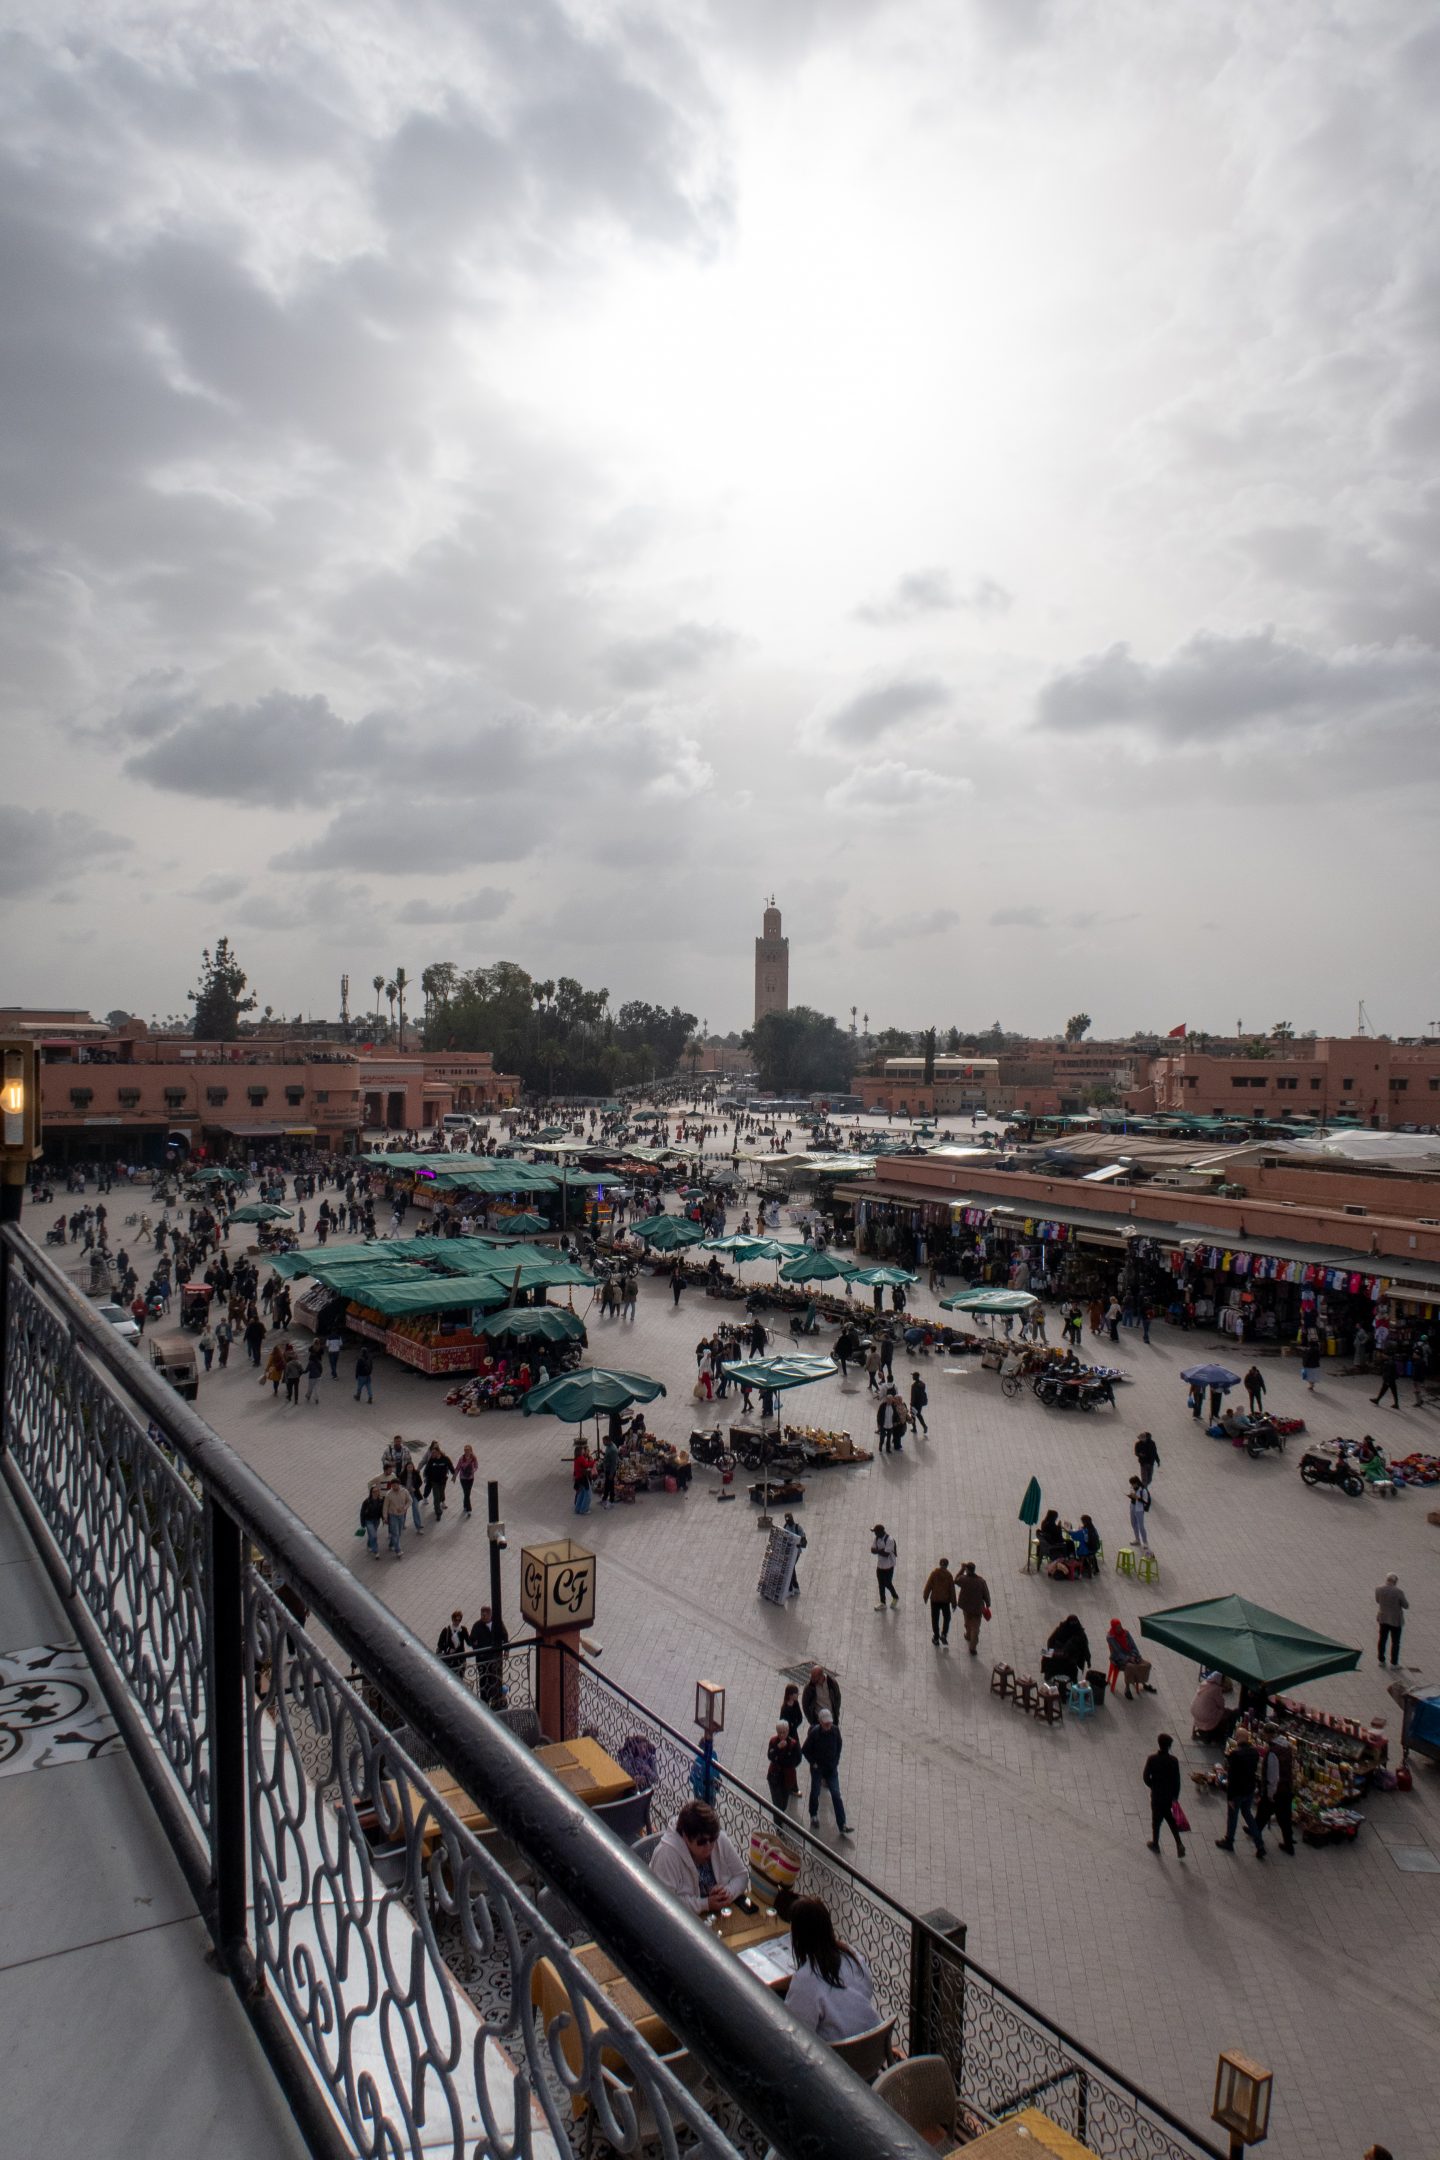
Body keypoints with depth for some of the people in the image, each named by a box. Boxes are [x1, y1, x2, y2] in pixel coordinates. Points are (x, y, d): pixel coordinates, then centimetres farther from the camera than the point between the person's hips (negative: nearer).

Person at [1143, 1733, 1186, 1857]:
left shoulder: (1152, 1759, -18)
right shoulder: (1173, 1761, -13)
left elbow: (1146, 1776, -14)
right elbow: (1177, 1780, -7)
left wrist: (1152, 1785, 5)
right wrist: (1175, 1796, 5)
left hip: (1157, 1794, -2)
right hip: (1170, 1795, 2)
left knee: (1156, 1818, 14)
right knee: (1169, 1817, 20)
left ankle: (1155, 1844, 28)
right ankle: (1179, 1843, 13)